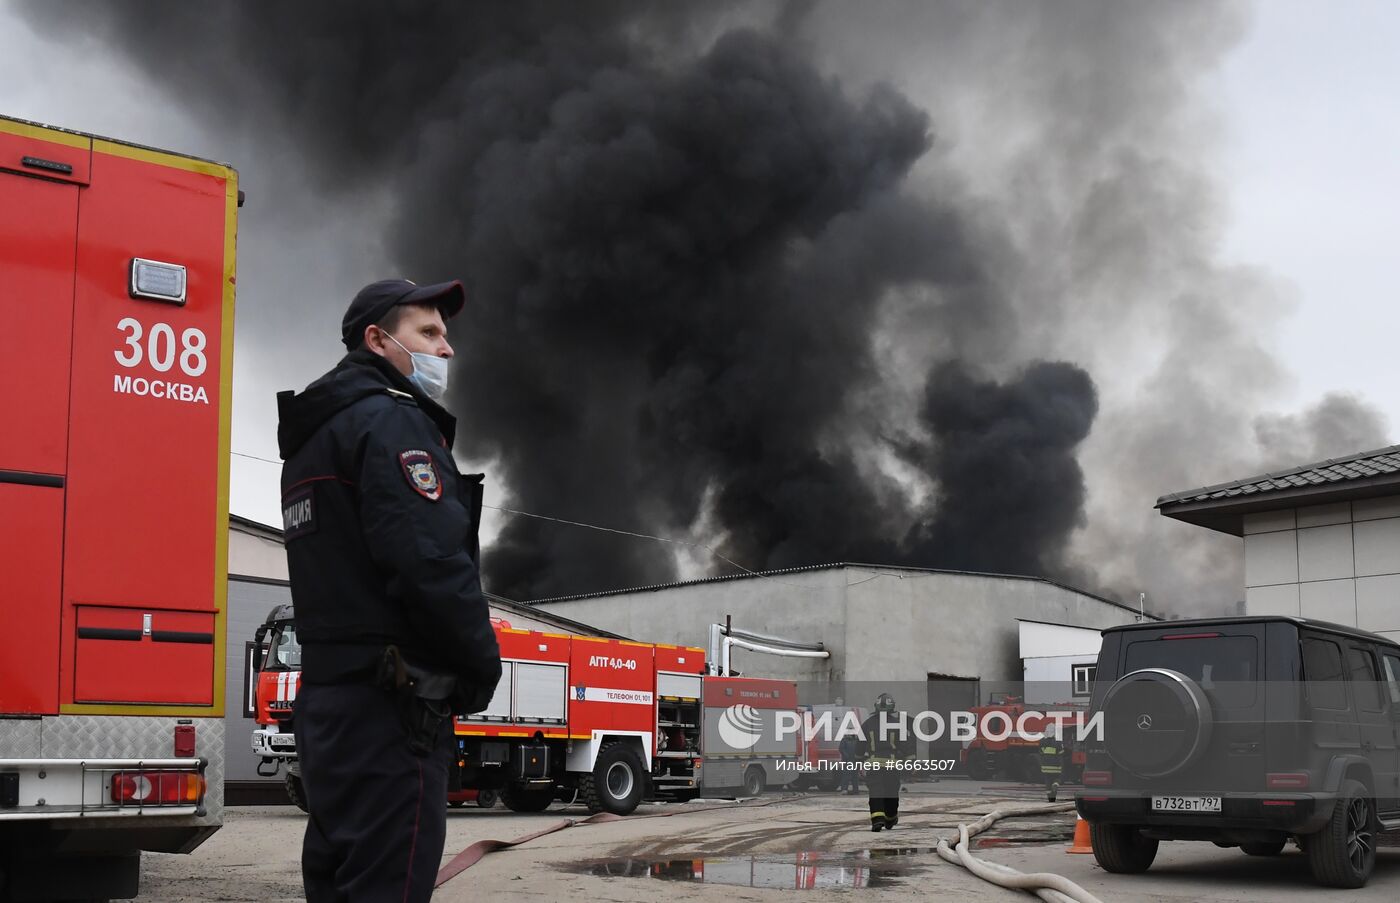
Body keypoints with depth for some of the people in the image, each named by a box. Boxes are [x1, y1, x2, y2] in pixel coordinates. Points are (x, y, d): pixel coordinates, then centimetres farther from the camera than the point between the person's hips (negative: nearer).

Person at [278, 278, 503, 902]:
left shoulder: (316, 436, 22)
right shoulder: (392, 423, -9)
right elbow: (432, 564, -21)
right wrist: (484, 664, -9)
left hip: (327, 699, 10)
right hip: (390, 709, -10)